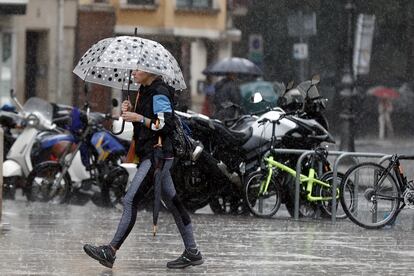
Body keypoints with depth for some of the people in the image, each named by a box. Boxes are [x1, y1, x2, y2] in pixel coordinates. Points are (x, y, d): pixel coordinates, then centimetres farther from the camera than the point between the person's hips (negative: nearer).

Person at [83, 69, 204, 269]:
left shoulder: (159, 94, -14)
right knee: (173, 202, 11)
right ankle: (192, 253, 15)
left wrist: (139, 118, -19)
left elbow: (166, 125, -19)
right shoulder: (144, 91, 16)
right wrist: (129, 112, 6)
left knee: (131, 200, -13)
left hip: (157, 155, -11)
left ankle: (110, 252, -14)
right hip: (150, 155, 11)